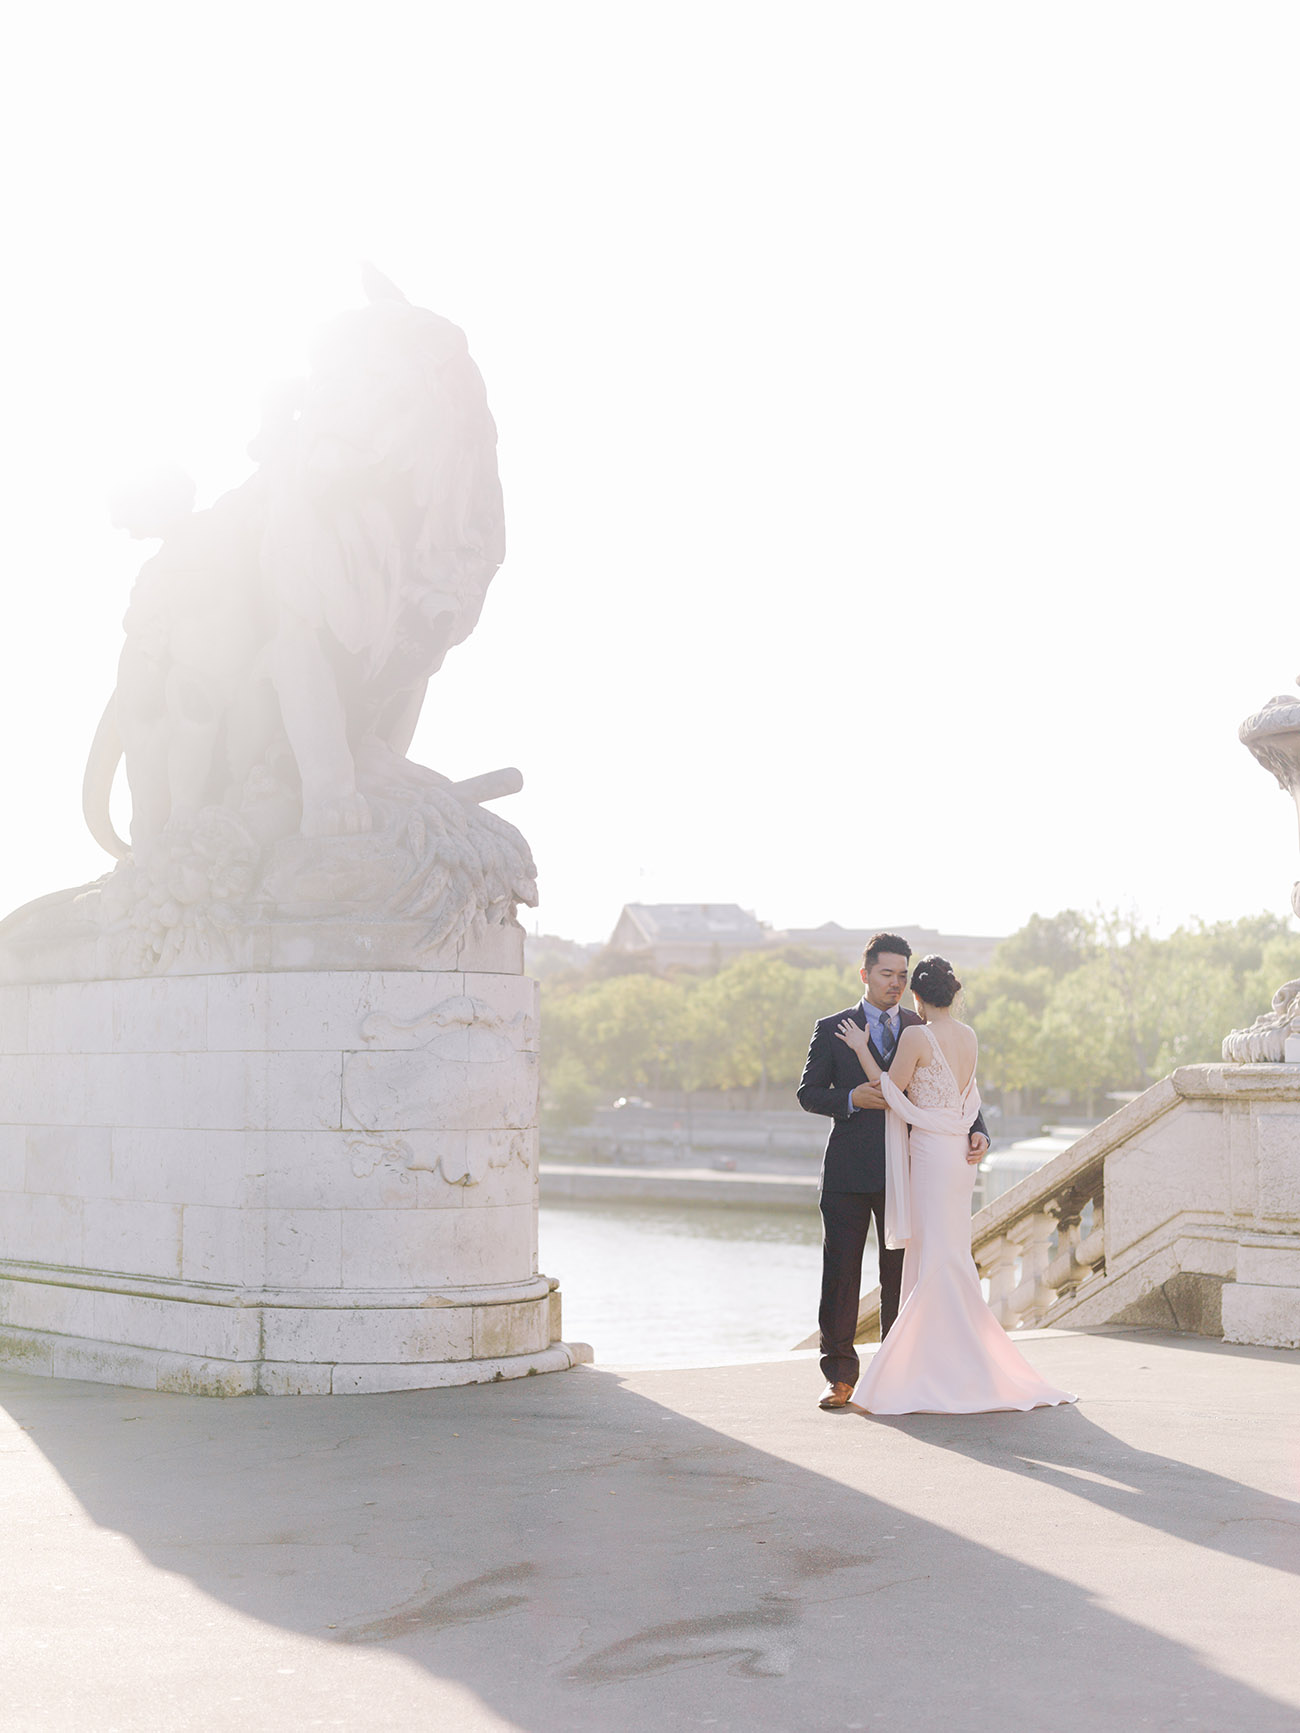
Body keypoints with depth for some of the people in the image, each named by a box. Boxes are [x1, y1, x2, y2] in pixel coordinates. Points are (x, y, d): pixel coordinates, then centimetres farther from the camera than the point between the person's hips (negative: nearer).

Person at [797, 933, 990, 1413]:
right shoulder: (833, 1030, 6)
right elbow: (808, 1093, 3)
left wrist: (977, 1131, -9)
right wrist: (851, 1099, -15)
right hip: (848, 1174, -1)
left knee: (900, 1274, 4)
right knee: (840, 1272, -1)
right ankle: (841, 1376, 8)